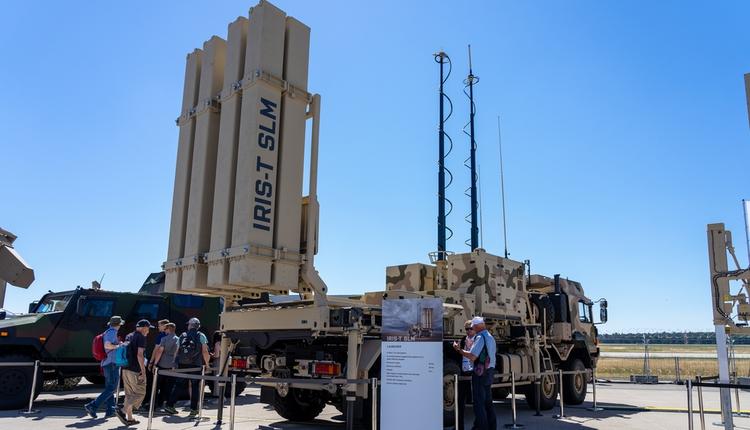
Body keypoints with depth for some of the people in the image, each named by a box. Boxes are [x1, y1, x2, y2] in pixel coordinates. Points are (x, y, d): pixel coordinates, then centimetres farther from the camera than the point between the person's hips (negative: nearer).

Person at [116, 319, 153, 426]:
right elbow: (139, 355, -19)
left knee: (129, 394, 12)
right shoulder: (141, 337, -11)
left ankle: (129, 418, 14)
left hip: (126, 369, 8)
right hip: (135, 371, -8)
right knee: (140, 393, 1)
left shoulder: (128, 336, 15)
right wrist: (143, 371, -18)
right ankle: (123, 411, -10)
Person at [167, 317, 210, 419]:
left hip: (182, 365, 3)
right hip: (195, 365, -3)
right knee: (195, 386, 5)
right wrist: (206, 363, 4)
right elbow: (205, 352, -7)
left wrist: (174, 364, 17)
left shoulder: (182, 336, 9)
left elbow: (177, 351, 9)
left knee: (178, 384, 14)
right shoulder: (201, 336, -1)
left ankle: (170, 405, 15)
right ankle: (193, 409, 5)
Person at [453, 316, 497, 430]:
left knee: (479, 403, -3)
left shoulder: (480, 337, -16)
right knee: (488, 402, 17)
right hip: (490, 372, 9)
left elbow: (472, 356, -21)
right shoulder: (490, 337, 13)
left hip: (480, 373, -9)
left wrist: (459, 349, -12)